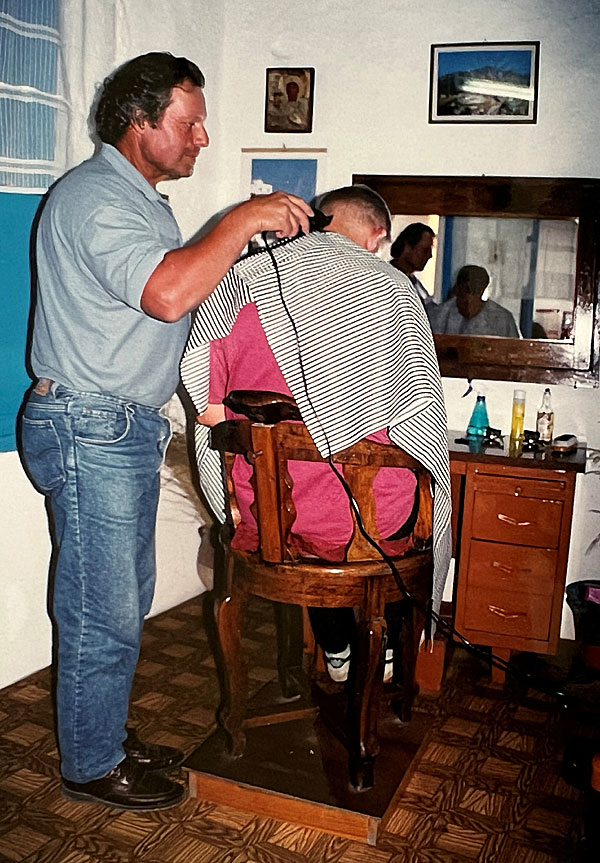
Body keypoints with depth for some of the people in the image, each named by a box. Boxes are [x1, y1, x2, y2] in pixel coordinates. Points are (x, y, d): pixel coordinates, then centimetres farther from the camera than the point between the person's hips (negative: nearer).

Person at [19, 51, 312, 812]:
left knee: (124, 602, 18)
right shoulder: (93, 195, -15)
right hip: (89, 431, -10)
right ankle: (90, 766, 20)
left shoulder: (139, 200, 19)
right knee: (102, 613, 1)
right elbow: (167, 295, -31)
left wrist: (240, 249, 9)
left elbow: (184, 294, 21)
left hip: (127, 429, 10)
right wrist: (242, 220, -22)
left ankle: (108, 736, 34)